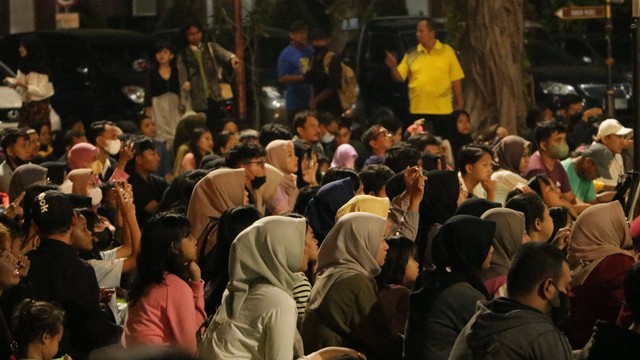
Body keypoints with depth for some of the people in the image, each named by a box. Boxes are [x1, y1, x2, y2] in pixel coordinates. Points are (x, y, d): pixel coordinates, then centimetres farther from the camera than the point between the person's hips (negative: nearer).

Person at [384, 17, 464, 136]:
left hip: (442, 110, -1)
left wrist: (459, 103, 2)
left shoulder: (447, 51, 2)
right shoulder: (411, 54, 6)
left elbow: (456, 79, 4)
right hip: (418, 110, 2)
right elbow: (399, 77, 5)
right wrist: (393, 67, -16)